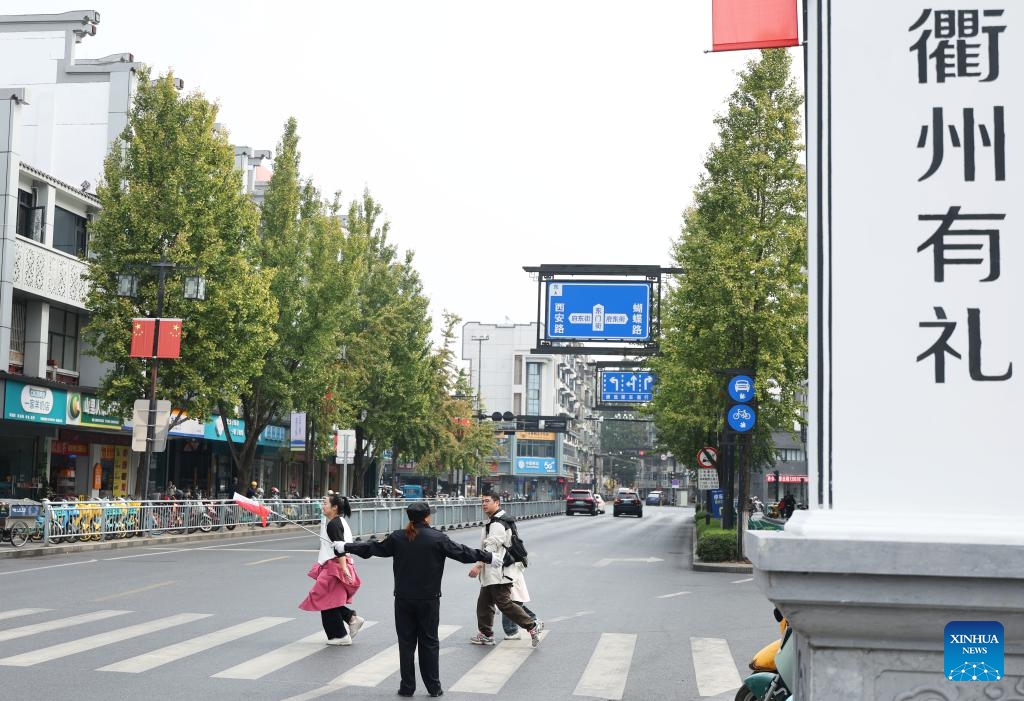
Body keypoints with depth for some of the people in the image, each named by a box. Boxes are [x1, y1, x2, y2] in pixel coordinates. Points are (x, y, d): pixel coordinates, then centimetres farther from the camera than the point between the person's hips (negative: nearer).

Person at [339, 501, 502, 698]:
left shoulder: (398, 538, -1)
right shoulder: (438, 538, -9)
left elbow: (373, 548, 9)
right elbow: (462, 552, -4)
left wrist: (345, 547, 23)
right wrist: (490, 558, 7)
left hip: (403, 599, 2)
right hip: (428, 600, -2)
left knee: (406, 642, 9)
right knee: (429, 642, 7)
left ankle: (407, 686, 13)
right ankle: (433, 687, 11)